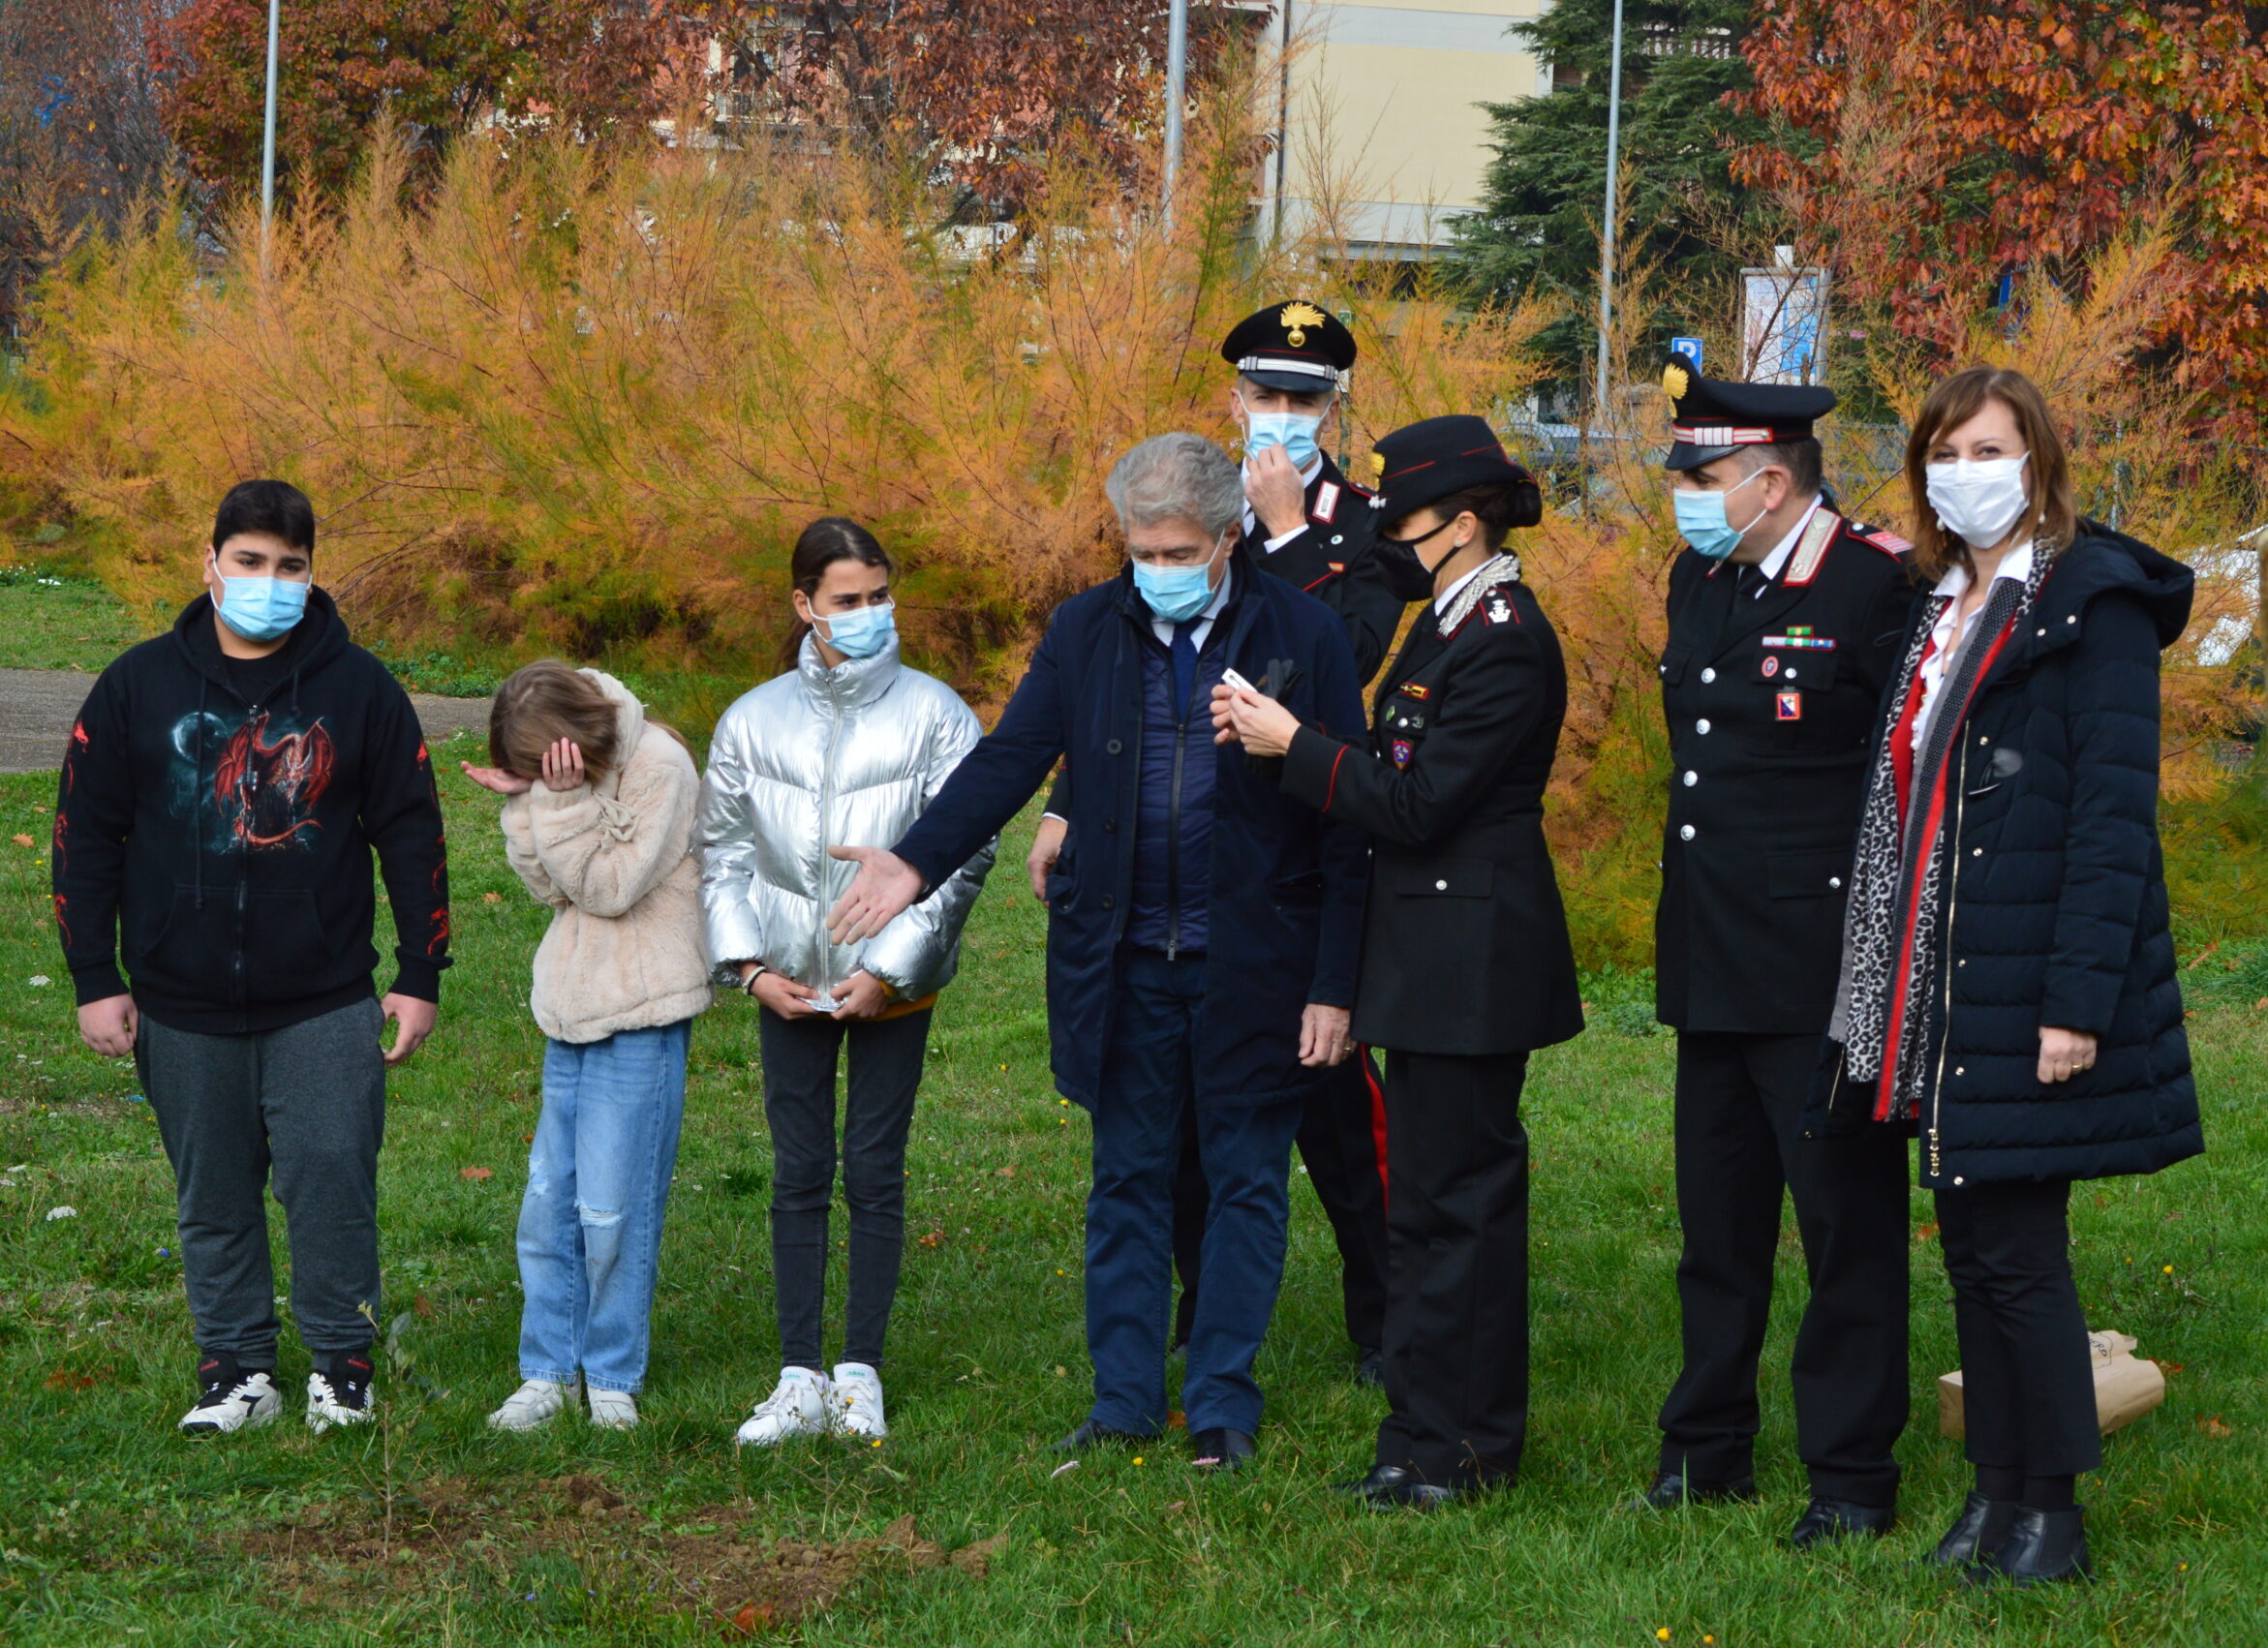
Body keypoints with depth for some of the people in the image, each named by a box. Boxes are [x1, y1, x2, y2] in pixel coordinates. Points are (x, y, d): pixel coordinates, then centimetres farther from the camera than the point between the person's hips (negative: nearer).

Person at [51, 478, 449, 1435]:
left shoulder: (357, 689, 2)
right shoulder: (140, 687, 3)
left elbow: (412, 835, 6)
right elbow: (85, 836, 6)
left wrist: (420, 978, 2)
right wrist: (95, 980, 1)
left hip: (325, 1005, -1)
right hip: (184, 1009, 1)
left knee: (332, 1178, -6)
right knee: (213, 1198, 7)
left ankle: (340, 1362, 9)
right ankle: (236, 1369, 18)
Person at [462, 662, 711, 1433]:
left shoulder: (659, 767, -13)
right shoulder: (564, 773, 8)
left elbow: (610, 885, -15)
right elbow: (552, 884, 4)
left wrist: (561, 803, -20)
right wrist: (526, 805, -8)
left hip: (640, 1019, -7)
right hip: (571, 1008, 7)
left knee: (612, 1207, -5)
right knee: (548, 1203, 6)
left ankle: (613, 1379, 7)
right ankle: (548, 1371, 15)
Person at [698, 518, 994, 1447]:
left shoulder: (934, 716, -6)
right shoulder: (754, 722, 2)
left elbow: (962, 854, -6)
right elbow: (722, 852, 8)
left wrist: (889, 967, -11)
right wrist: (750, 965, -3)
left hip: (893, 985, -2)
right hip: (789, 986, 2)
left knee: (875, 1172, 1)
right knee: (798, 1176, 4)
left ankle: (860, 1373, 11)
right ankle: (799, 1379, 8)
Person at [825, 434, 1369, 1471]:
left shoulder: (1302, 636, -5)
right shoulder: (1085, 631, 3)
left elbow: (1345, 820, -5)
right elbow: (1010, 758, 0)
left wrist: (1334, 986, -9)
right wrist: (916, 862, -16)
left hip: (1251, 960, -3)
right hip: (1124, 959, 3)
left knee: (1245, 1183, 5)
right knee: (1128, 1181, 10)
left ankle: (1222, 1401, 15)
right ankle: (1124, 1395, 19)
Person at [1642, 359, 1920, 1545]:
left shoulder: (1874, 584, -14)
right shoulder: (1698, 581, 11)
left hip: (1823, 971, -8)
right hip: (1711, 960, 8)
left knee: (1846, 1220, 0)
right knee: (1718, 1216, 16)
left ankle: (1852, 1475, 8)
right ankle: (1709, 1448, 27)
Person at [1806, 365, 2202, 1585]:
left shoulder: (2092, 605, -8)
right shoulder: (1942, 612, 16)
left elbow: (2113, 814, -14)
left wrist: (2078, 1000, -20)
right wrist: (1894, 999, 11)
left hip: (2030, 987, -8)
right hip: (1940, 987, 8)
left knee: (2019, 1253, -5)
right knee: (1970, 1247, 10)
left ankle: (2050, 1512, 4)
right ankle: (1996, 1489, 18)